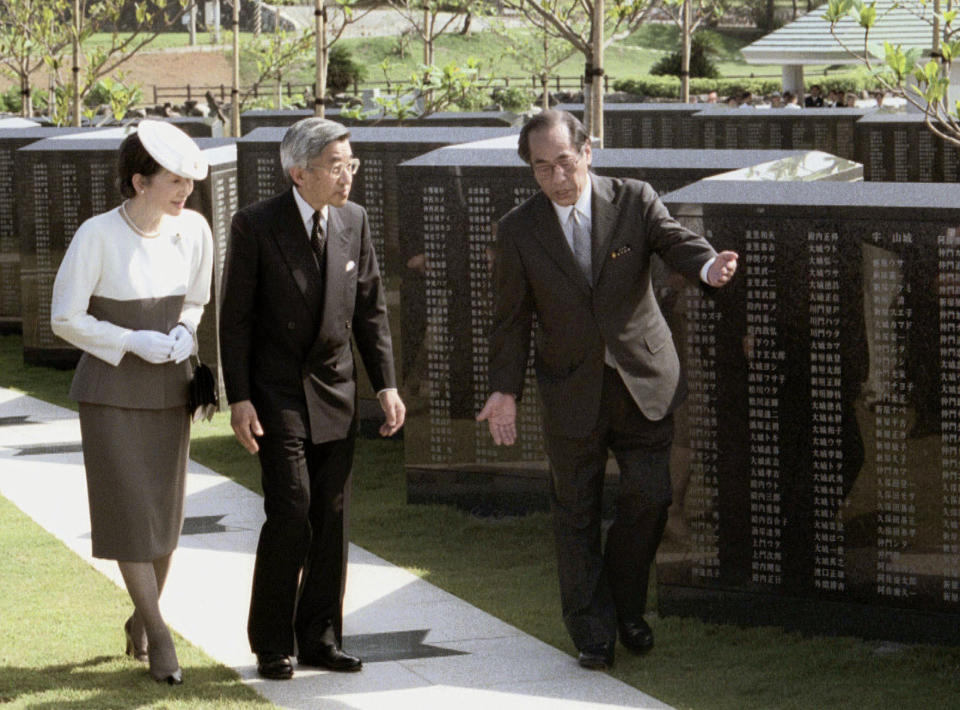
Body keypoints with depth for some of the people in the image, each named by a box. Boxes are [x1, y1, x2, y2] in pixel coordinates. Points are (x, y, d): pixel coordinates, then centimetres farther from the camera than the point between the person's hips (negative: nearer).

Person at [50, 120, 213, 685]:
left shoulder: (193, 229, -8)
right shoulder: (97, 235, -20)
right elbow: (65, 319, -13)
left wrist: (183, 335, -12)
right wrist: (135, 343, -22)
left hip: (168, 389, 4)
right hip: (109, 390, -4)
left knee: (165, 513, 10)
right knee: (129, 513, -5)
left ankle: (141, 619, 31)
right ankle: (160, 636, 5)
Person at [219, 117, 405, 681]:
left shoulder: (355, 221, 2)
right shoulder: (255, 226, -11)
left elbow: (371, 309, 8)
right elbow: (235, 318, -7)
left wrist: (387, 384, 2)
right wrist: (239, 398, -12)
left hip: (336, 390, 5)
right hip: (278, 393, -4)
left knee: (332, 514, 5)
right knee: (291, 510, -12)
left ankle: (321, 637, 15)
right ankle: (272, 643, 1)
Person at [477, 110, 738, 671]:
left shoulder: (634, 201, -4)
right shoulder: (519, 230, -3)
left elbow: (676, 241, -18)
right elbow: (512, 318, 1)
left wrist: (709, 266, -42)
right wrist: (506, 390, -7)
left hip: (643, 380, 0)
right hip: (572, 391, 0)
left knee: (650, 498, 0)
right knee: (577, 514, 6)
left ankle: (627, 608, 24)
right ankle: (593, 632, 18)